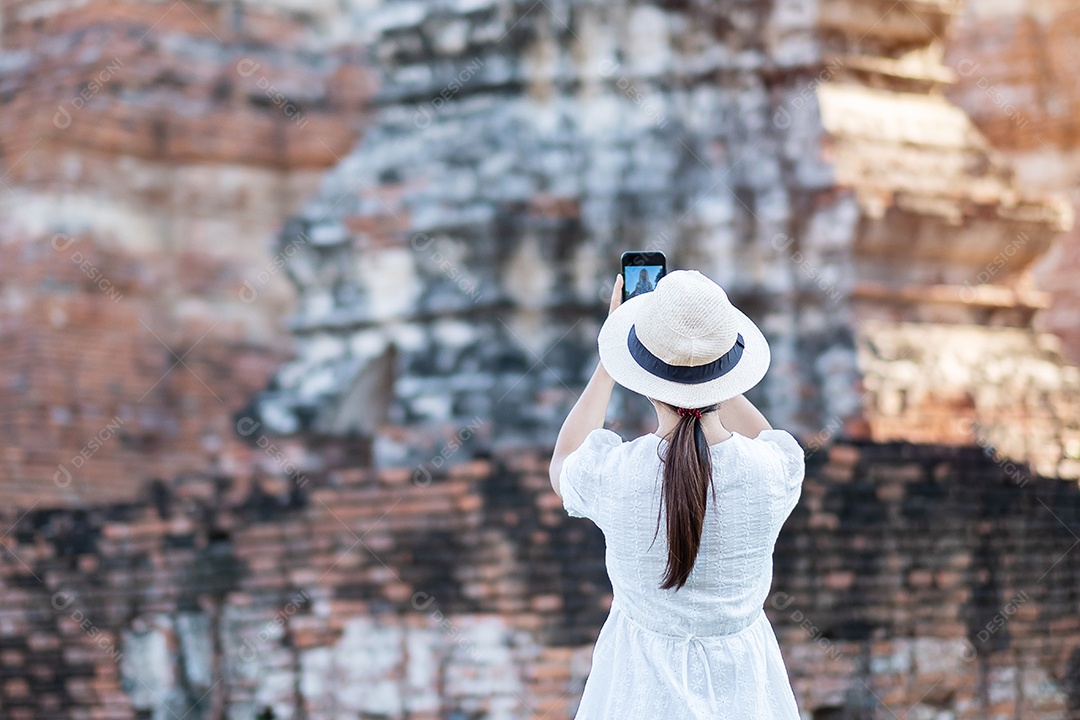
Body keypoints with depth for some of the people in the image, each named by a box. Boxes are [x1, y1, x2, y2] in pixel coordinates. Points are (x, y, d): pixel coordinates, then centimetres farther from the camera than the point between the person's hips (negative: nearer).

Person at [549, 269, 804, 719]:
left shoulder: (611, 475, -24)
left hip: (641, 678, -1)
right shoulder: (772, 472, -22)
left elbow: (561, 467, 3)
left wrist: (608, 360, 7)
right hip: (739, 677, 1)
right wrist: (704, 362, 8)